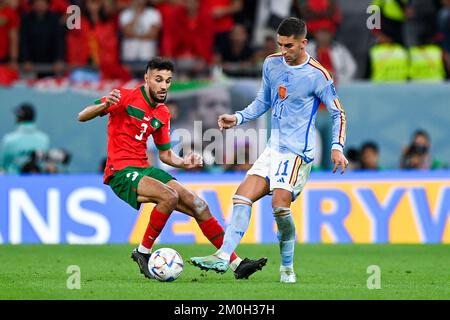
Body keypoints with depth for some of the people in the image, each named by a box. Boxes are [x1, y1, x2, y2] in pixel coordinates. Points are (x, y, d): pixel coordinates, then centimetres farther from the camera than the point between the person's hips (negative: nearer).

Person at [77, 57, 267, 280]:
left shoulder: (163, 114, 14)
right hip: (120, 172, -7)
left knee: (198, 206, -2)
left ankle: (237, 264, 3)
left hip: (144, 169, 7)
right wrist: (105, 105, -32)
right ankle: (143, 252, -13)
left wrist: (184, 163, 0)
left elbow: (165, 154, 22)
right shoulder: (127, 97, -6)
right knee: (169, 196, -30)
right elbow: (82, 117, -11)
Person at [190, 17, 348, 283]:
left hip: (298, 151, -6)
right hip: (273, 148, 6)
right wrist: (238, 118, 6)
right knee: (243, 195, -8)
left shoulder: (318, 76, -10)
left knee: (280, 204, -20)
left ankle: (287, 267, -2)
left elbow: (338, 114, -3)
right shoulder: (272, 64, 7)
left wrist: (337, 147, -16)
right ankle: (224, 257, -14)